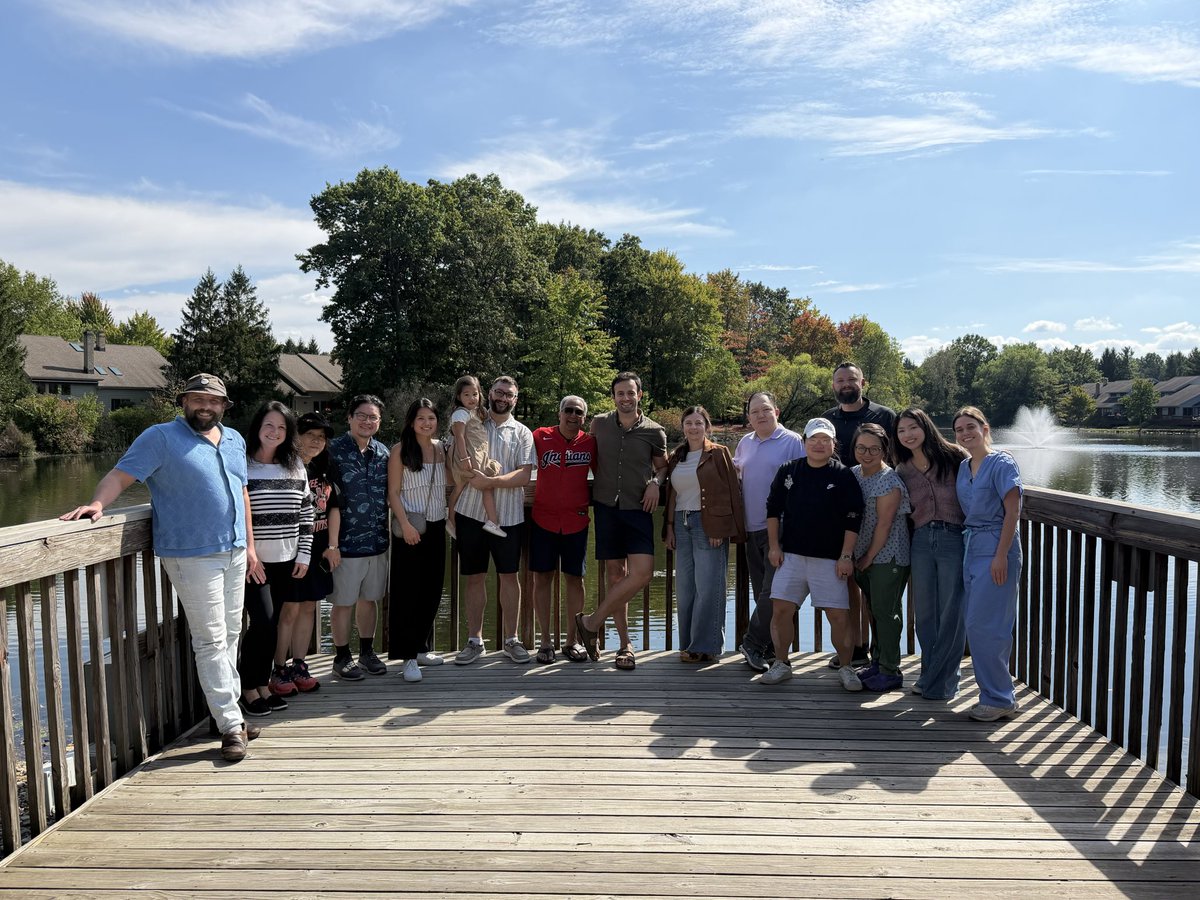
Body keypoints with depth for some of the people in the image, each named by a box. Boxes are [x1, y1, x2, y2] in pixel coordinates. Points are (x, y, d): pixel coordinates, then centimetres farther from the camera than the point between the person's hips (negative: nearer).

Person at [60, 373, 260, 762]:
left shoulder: (234, 440, 13)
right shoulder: (160, 438, -5)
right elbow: (120, 475, -11)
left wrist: (249, 544, 17)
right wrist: (97, 503, -31)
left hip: (234, 554, 6)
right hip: (193, 556, -6)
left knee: (230, 637, 13)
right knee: (211, 642, -4)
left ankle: (229, 711, 25)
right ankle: (231, 725, 2)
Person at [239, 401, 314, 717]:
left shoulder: (295, 466, 7)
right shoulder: (241, 465, -8)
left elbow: (306, 513, 11)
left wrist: (304, 554, 6)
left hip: (286, 561, 5)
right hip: (253, 562, -4)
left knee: (272, 625, 10)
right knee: (263, 623, -8)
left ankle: (263, 684, 24)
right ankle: (248, 688, 10)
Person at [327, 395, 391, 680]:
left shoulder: (382, 453, 7)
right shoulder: (334, 450, -9)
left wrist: (387, 532, 13)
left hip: (378, 541, 5)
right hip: (347, 541, -5)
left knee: (370, 599, 15)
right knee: (344, 602, 6)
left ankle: (367, 652, 30)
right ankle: (342, 658, 20)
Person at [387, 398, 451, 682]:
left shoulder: (440, 448, 8)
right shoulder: (400, 450, -6)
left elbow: (451, 483, 17)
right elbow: (393, 492, -8)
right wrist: (405, 524, -16)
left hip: (436, 526, 6)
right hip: (410, 528, -5)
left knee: (432, 589, 11)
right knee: (408, 590, -3)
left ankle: (422, 648, 24)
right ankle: (408, 656, 2)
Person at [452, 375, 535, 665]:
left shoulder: (522, 433, 5)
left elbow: (524, 475, -6)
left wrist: (489, 482, -19)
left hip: (508, 516, -1)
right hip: (470, 513, 1)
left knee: (509, 576, 6)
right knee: (474, 577, 7)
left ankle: (511, 639, 17)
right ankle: (474, 640, 18)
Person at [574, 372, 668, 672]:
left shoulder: (654, 431, 1)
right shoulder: (599, 424, 4)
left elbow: (661, 465, 16)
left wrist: (654, 483, -4)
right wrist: (602, 482, 10)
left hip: (638, 509, 0)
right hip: (607, 506, 1)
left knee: (642, 572, -14)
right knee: (615, 573, 3)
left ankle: (592, 622, 2)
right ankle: (625, 644, 14)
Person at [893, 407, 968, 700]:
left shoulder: (953, 457, -1)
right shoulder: (902, 471, 11)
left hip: (954, 539, -4)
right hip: (921, 542, 4)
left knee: (951, 613, 1)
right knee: (925, 612, 8)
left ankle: (941, 682, 12)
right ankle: (930, 676, 23)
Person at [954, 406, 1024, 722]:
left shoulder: (1001, 463, -9)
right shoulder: (963, 467, 13)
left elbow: (1013, 512, -14)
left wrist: (1001, 556, -19)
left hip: (996, 548, -8)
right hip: (970, 547, 8)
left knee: (983, 625, -8)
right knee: (977, 625, 10)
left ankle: (999, 699, 4)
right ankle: (997, 695, 21)